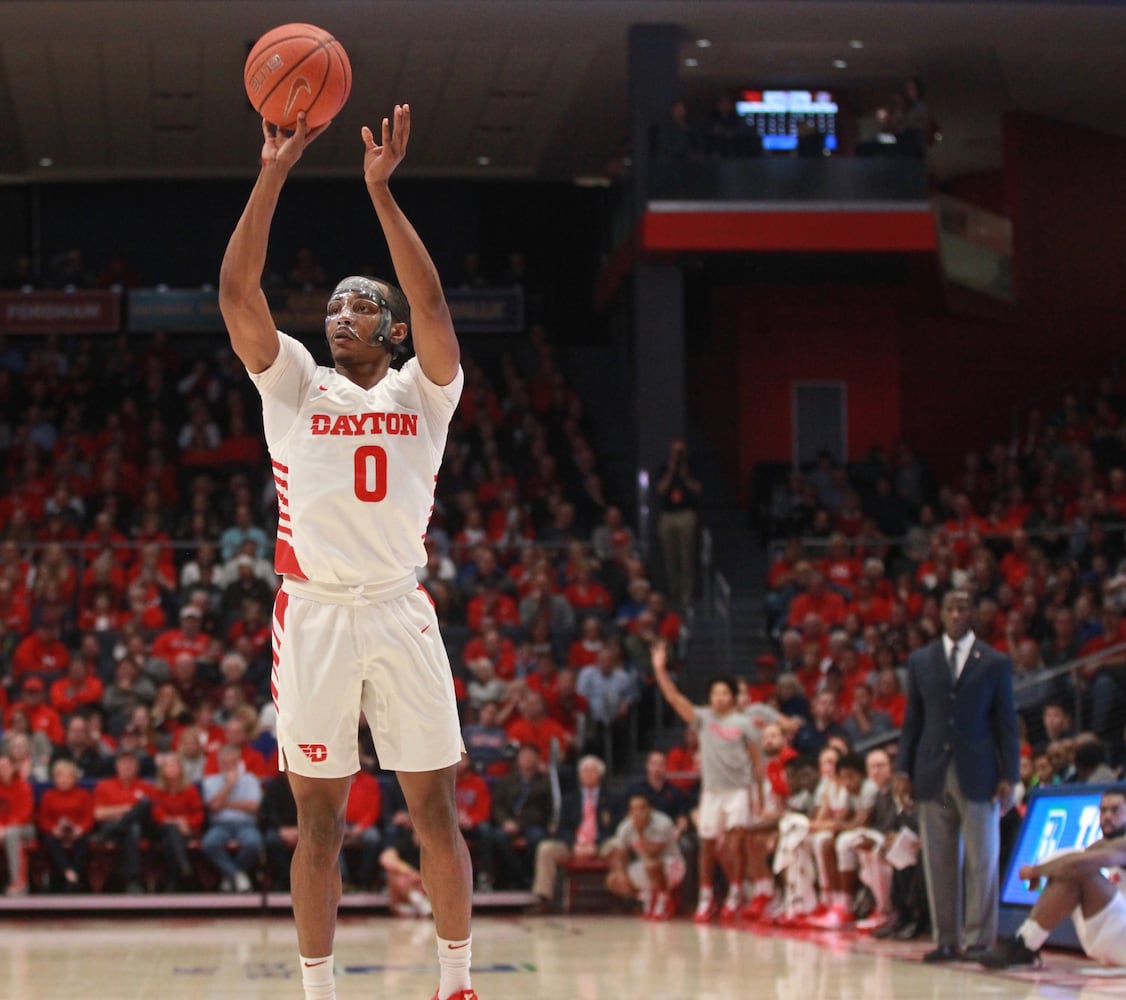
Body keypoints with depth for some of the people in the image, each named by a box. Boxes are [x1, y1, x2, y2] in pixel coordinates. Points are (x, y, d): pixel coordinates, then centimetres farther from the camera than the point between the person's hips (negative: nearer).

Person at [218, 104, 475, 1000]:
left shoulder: (421, 391, 9)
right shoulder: (295, 383, 11)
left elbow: (431, 301, -8)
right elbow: (238, 290, -2)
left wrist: (381, 191, -14)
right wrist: (274, 176, -9)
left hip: (401, 613, 0)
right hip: (314, 615, 0)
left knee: (435, 809, 2)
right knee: (319, 817, 3)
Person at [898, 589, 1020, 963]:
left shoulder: (995, 663, 5)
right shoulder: (920, 661, 11)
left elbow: (1006, 722, 3)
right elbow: (912, 719, 12)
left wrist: (1009, 776, -3)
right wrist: (904, 770, 4)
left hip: (978, 775, -2)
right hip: (932, 774, 2)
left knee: (981, 860, -2)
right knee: (938, 861, 2)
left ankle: (980, 939, 4)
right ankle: (946, 940, 7)